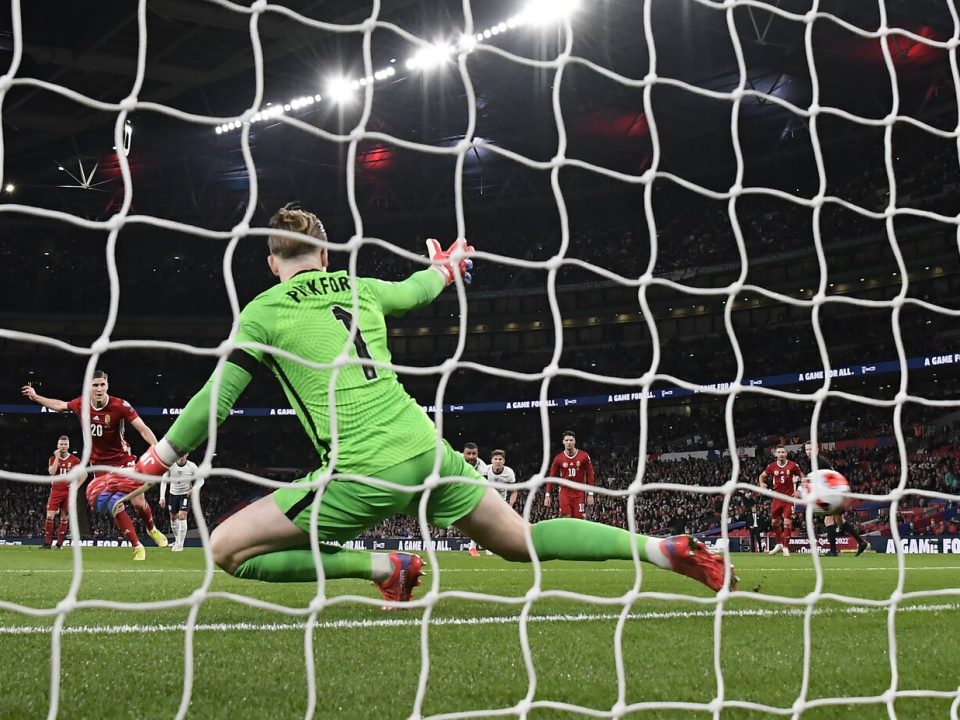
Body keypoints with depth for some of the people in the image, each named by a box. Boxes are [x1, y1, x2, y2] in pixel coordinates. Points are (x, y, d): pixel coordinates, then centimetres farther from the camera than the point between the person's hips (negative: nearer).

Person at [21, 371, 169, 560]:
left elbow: (143, 429, -23)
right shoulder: (81, 404, -6)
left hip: (123, 461, -2)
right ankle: (137, 547, 2)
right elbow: (59, 405, 16)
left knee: (138, 501, -5)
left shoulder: (120, 405, -20)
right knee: (115, 507, -7)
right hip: (100, 465, 3)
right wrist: (35, 397, 21)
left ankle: (152, 529, 28)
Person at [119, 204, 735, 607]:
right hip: (425, 448, 6)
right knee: (521, 540, 19)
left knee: (227, 549, 2)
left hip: (363, 474, -6)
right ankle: (666, 549, 9)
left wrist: (156, 460, 15)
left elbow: (216, 399, 1)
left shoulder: (265, 310, 3)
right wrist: (445, 268, 60)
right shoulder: (360, 288, 16)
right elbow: (416, 290, 37)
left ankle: (385, 567, -4)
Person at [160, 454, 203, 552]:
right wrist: (162, 497, -18)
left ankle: (179, 544, -17)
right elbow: (164, 481, -11)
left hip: (186, 494, -3)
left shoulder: (192, 466, -16)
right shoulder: (170, 466, -15)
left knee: (182, 516, -18)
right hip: (173, 494, 3)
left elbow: (200, 480, -6)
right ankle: (177, 540, 35)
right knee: (173, 517, 13)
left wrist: (194, 489, -25)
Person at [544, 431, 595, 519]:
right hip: (564, 493, 0)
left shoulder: (584, 456, -4)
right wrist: (547, 495, -3)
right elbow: (552, 477, 2)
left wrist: (590, 494, -5)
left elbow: (590, 475, 0)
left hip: (579, 493, 0)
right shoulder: (558, 458, -2)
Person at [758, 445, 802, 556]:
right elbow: (762, 476, 16)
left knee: (787, 522, -7)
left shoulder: (793, 465, -5)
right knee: (775, 522, 8)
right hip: (777, 497, 3)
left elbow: (802, 477, 6)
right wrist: (761, 483, -5)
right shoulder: (772, 466, 2)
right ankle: (779, 544, 26)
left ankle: (786, 547, 2)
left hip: (789, 497, -3)